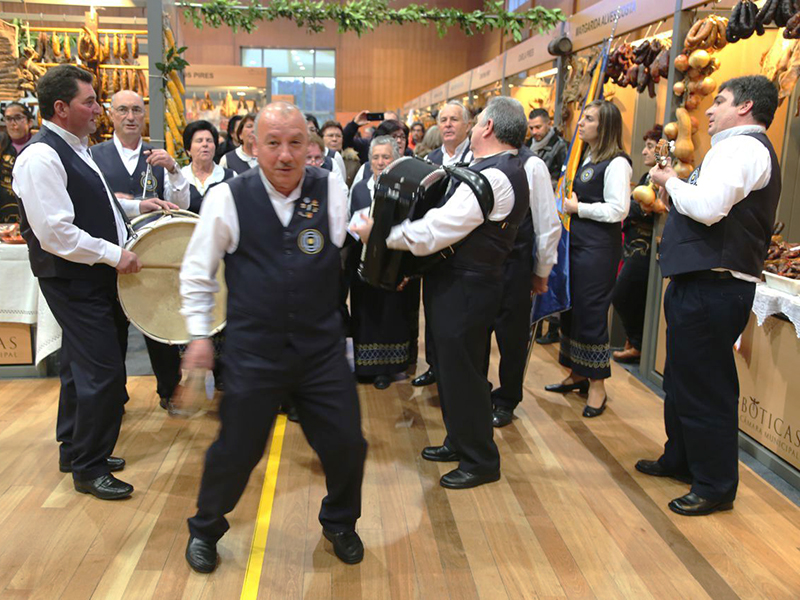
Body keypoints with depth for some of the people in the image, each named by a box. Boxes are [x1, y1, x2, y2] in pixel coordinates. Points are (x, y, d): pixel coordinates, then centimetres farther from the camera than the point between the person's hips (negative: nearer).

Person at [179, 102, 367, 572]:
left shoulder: (331, 188, -3)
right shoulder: (228, 197, -6)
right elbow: (198, 270, 4)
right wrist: (199, 332, 3)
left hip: (323, 346, 2)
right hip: (253, 351, -1)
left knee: (346, 444, 8)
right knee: (236, 450, 9)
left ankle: (340, 522, 40)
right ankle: (205, 529, 40)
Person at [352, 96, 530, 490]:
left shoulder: (492, 177, -23)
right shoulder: (507, 170, 12)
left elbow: (431, 234, -25)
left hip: (464, 288, -10)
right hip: (461, 281, 10)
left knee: (460, 372, 3)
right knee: (452, 367, 21)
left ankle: (480, 461, 20)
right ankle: (459, 442, 38)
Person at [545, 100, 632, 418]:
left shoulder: (616, 163, -12)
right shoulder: (585, 159, 15)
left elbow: (617, 210, -19)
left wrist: (578, 208, -13)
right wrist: (566, 202, 7)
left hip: (598, 247, -9)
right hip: (575, 242, 9)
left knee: (591, 312, -4)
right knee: (571, 308, 14)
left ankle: (597, 386, 9)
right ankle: (577, 375, 28)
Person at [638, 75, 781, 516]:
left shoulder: (741, 148, -12)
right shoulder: (751, 149, 23)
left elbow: (708, 207, -27)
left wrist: (670, 180, -10)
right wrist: (675, 186, 9)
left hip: (712, 289, -11)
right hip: (704, 284, 11)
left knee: (704, 387, -3)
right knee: (683, 380, 21)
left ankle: (715, 487, 10)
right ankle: (681, 460, 36)